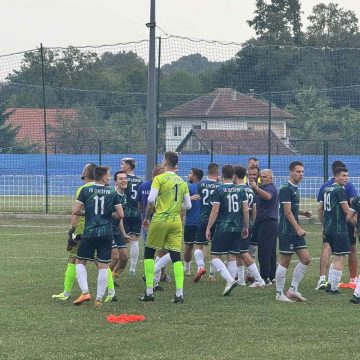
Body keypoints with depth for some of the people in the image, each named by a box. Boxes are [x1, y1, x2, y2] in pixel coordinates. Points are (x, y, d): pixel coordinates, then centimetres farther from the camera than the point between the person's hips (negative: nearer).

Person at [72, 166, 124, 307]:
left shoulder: (86, 191, -1)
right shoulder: (113, 193, 2)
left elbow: (75, 211, -4)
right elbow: (121, 214, 3)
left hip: (90, 232, -1)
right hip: (106, 234, 1)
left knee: (80, 262, 13)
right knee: (103, 266, 5)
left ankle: (85, 291, -3)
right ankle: (99, 299, 4)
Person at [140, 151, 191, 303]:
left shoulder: (159, 178, -5)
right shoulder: (182, 182, 10)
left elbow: (151, 200, -14)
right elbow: (188, 205, 11)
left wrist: (146, 217, 0)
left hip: (160, 221, -4)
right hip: (176, 222, 4)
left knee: (149, 254, 9)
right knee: (176, 256, 4)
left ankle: (149, 292, 5)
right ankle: (179, 293, -5)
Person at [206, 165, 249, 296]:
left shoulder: (219, 191, -7)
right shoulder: (241, 190, 5)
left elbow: (214, 211, -9)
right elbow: (245, 210, 7)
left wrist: (208, 229, -3)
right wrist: (246, 227, 18)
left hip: (223, 228, -5)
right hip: (237, 228, 5)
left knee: (215, 257, 0)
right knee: (232, 258, 10)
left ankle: (230, 280, -17)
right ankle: (229, 285, 8)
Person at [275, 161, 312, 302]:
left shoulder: (295, 189, 16)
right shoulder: (286, 189, -13)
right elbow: (287, 211, -17)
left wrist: (304, 213, 9)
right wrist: (298, 229, -18)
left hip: (296, 231, 9)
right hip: (287, 231, -9)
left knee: (305, 259, 4)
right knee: (284, 262, -3)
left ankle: (293, 290, 11)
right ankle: (279, 294, 4)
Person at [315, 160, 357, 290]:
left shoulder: (324, 186, 3)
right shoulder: (348, 186, -5)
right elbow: (353, 205, -12)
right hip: (346, 222, -1)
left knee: (326, 248, -8)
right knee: (352, 250, 16)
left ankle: (322, 278, -27)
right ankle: (353, 279, 25)